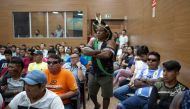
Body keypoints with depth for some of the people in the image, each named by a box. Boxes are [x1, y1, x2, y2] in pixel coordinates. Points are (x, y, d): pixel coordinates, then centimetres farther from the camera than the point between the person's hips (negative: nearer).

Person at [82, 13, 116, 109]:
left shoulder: (110, 42, -11)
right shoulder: (92, 41, 3)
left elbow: (107, 54, -28)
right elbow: (85, 51, -14)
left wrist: (93, 53, -15)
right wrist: (99, 51, -23)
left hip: (106, 74, -5)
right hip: (93, 73, 5)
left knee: (106, 96, 10)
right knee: (91, 94, 21)